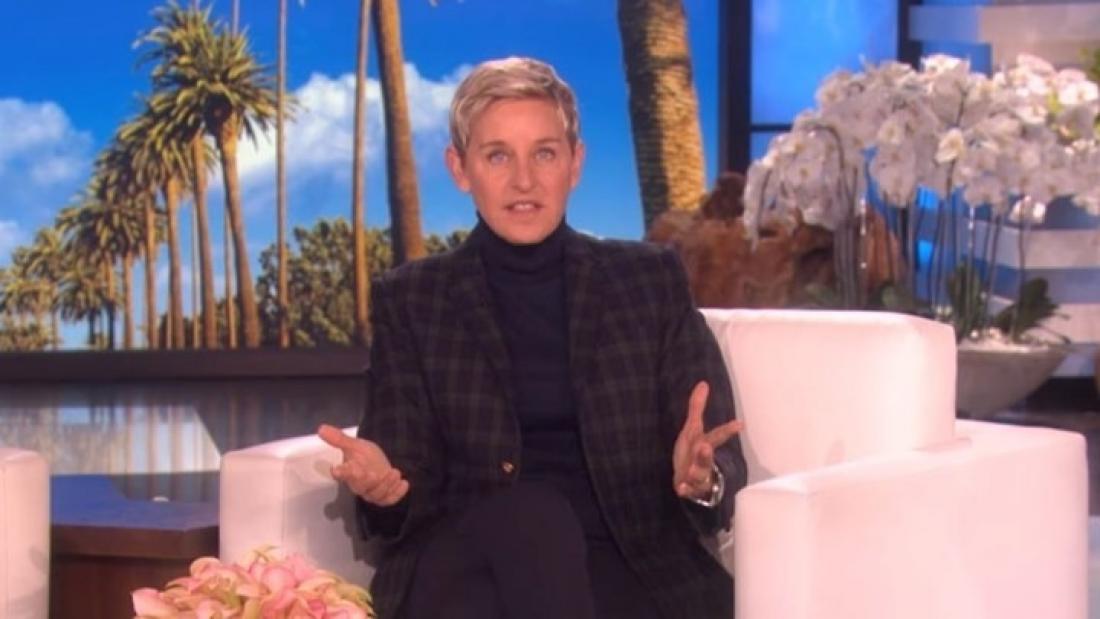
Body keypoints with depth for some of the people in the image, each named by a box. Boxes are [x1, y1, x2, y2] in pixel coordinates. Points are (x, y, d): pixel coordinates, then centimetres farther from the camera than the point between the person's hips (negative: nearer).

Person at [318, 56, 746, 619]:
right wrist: (383, 486, -20)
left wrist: (699, 477, -18)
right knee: (531, 514, -35)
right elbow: (413, 487, 5)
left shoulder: (651, 280, 12)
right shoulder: (409, 299, 12)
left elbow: (724, 467, 7)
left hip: (625, 563, 0)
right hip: (468, 564, 0)